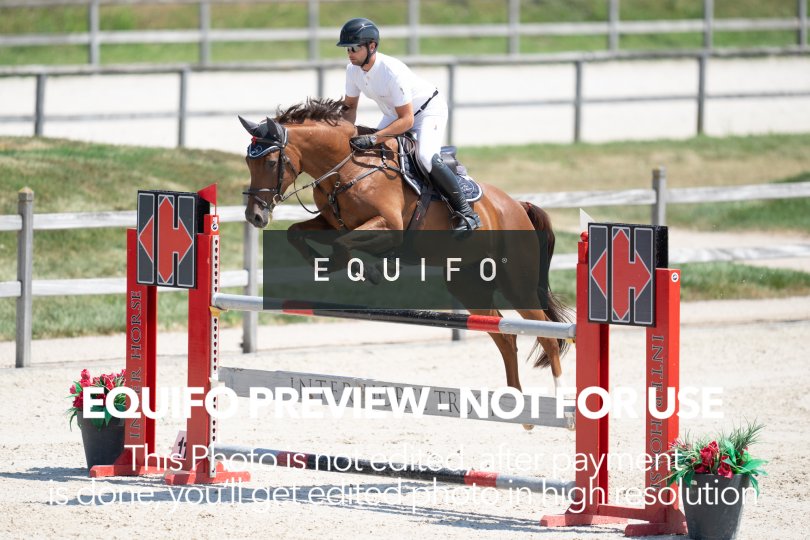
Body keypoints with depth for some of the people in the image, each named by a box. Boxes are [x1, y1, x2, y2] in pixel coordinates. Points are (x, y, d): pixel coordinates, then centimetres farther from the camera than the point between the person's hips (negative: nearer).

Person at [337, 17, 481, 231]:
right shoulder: (353, 70, -13)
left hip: (429, 109, -9)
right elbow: (350, 106, 2)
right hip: (394, 114, 9)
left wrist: (373, 139, -45)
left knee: (426, 156, -31)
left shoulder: (392, 71, -36)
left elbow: (406, 120, -36)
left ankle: (466, 213, -22)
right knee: (366, 152, 2)